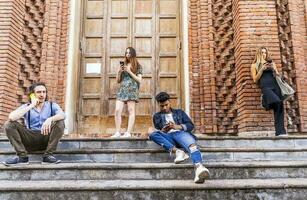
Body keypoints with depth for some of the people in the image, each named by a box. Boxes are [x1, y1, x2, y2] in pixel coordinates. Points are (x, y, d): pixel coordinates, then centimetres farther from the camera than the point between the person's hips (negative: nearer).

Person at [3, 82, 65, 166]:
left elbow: (62, 115, -19)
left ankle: (48, 155, -20)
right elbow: (12, 117, -16)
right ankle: (22, 156, -14)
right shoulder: (26, 107, 4)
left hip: (47, 139, -1)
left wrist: (50, 119, -39)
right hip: (30, 139, 1)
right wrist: (31, 106, -15)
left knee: (60, 122, -25)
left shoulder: (52, 105, 3)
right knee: (9, 124, -13)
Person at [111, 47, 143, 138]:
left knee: (131, 111, -6)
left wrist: (129, 72, -7)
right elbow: (118, 80, 19)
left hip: (132, 89, -4)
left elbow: (139, 80, -1)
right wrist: (119, 71, 1)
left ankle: (128, 133, -6)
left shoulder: (137, 66, 7)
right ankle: (117, 132, -3)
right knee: (117, 110, -6)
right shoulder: (123, 64, 18)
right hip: (122, 89, 4)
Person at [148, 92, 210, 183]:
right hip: (168, 136, 1)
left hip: (181, 133, -1)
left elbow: (191, 125, 11)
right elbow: (158, 131, 14)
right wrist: (163, 130, -11)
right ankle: (177, 151, -37)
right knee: (152, 134, -30)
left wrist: (177, 126, -8)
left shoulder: (179, 112, 25)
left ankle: (199, 168, -64)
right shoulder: (157, 116, 26)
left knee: (192, 145, -36)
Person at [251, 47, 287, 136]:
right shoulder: (254, 65, 19)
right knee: (277, 103, -33)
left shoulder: (271, 62, 28)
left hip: (275, 85, 3)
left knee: (279, 106, -13)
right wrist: (262, 69, -1)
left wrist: (274, 69, 5)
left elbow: (278, 75, 26)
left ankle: (280, 131, -16)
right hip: (265, 87, -3)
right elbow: (255, 80, 9)